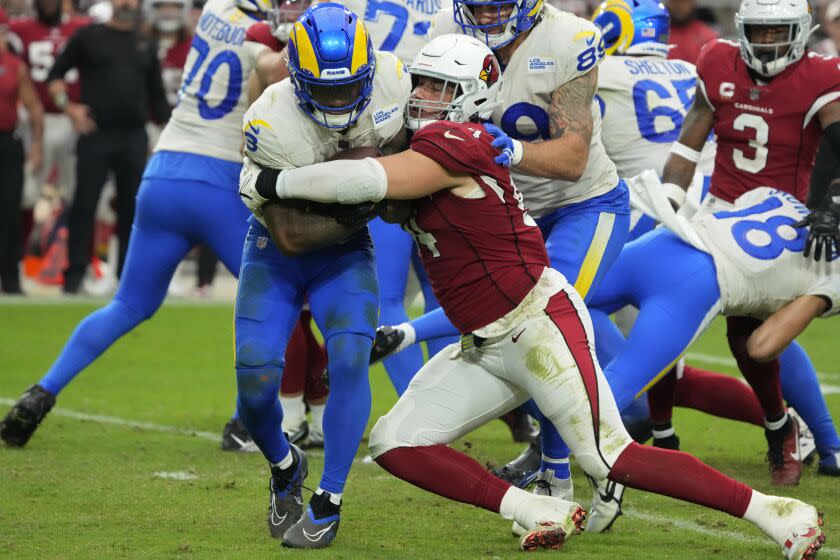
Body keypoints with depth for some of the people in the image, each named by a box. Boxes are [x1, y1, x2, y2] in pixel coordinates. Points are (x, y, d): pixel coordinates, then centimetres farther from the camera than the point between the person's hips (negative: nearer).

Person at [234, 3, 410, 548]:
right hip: (276, 250, -2)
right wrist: (364, 210, -30)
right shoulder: (272, 124, -31)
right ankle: (284, 466, 23)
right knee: (256, 380, -11)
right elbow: (291, 234, -27)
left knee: (349, 359, -20)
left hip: (346, 251, 2)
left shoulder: (390, 81, -20)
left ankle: (327, 504, -8)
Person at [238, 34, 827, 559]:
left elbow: (366, 180, -28)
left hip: (537, 321, -10)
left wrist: (272, 183, -17)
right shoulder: (431, 146, 12)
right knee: (396, 444, 2)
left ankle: (771, 511, -2)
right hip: (486, 346, 10)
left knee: (612, 459, -12)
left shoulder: (453, 145, -17)